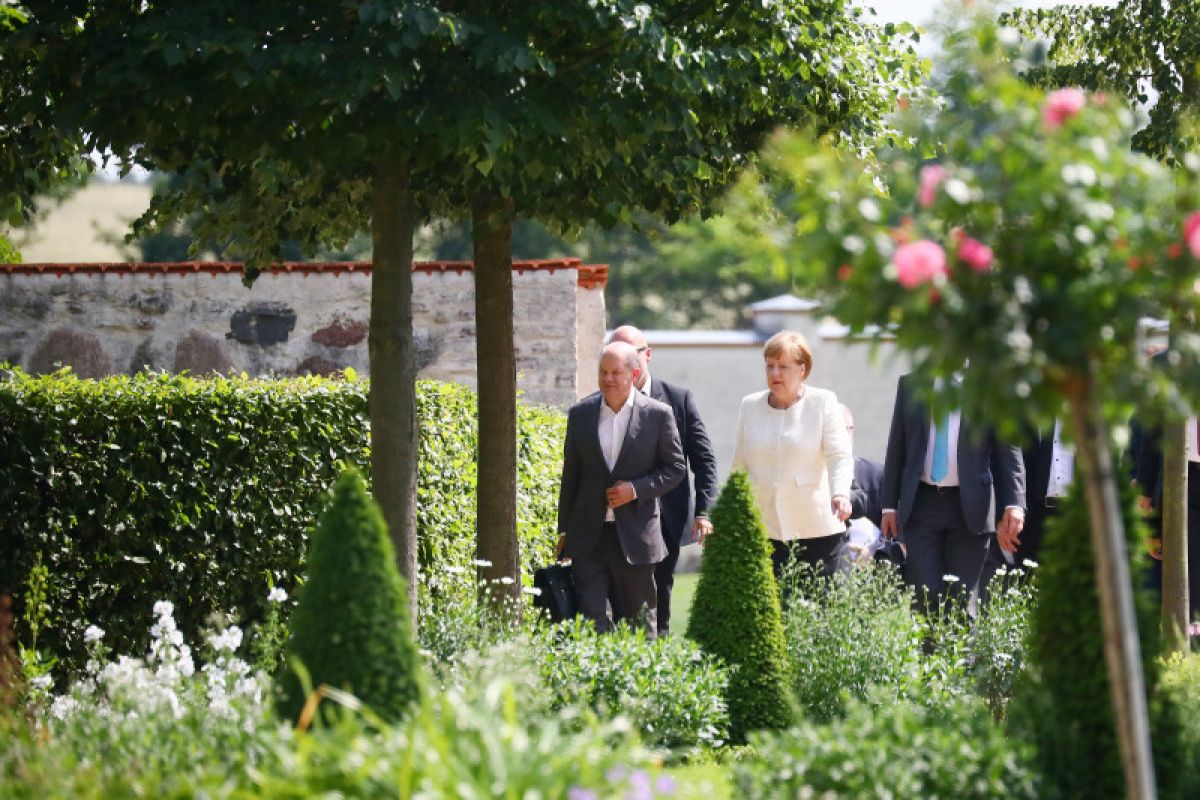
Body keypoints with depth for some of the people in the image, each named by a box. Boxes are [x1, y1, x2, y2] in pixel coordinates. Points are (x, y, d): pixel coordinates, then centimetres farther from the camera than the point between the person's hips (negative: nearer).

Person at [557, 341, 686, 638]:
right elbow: (570, 474, 11)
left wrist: (636, 489, -14)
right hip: (588, 535, 2)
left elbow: (675, 468, 1)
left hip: (634, 535, -2)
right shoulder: (580, 413, 5)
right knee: (591, 615, -6)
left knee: (640, 620, 8)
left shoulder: (657, 414, -3)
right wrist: (564, 530, 11)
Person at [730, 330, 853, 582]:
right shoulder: (750, 405, 11)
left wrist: (840, 493, -27)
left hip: (817, 531, -2)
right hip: (764, 531, 2)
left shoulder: (823, 402, 1)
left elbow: (840, 456, -8)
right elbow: (740, 465, 18)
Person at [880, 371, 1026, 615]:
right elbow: (896, 449, 11)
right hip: (920, 504, 1)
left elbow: (1008, 452, 0)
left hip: (969, 506, -1)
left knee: (962, 600, 0)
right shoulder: (910, 385, 9)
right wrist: (890, 505, 7)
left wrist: (1014, 504, -13)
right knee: (924, 596, -7)